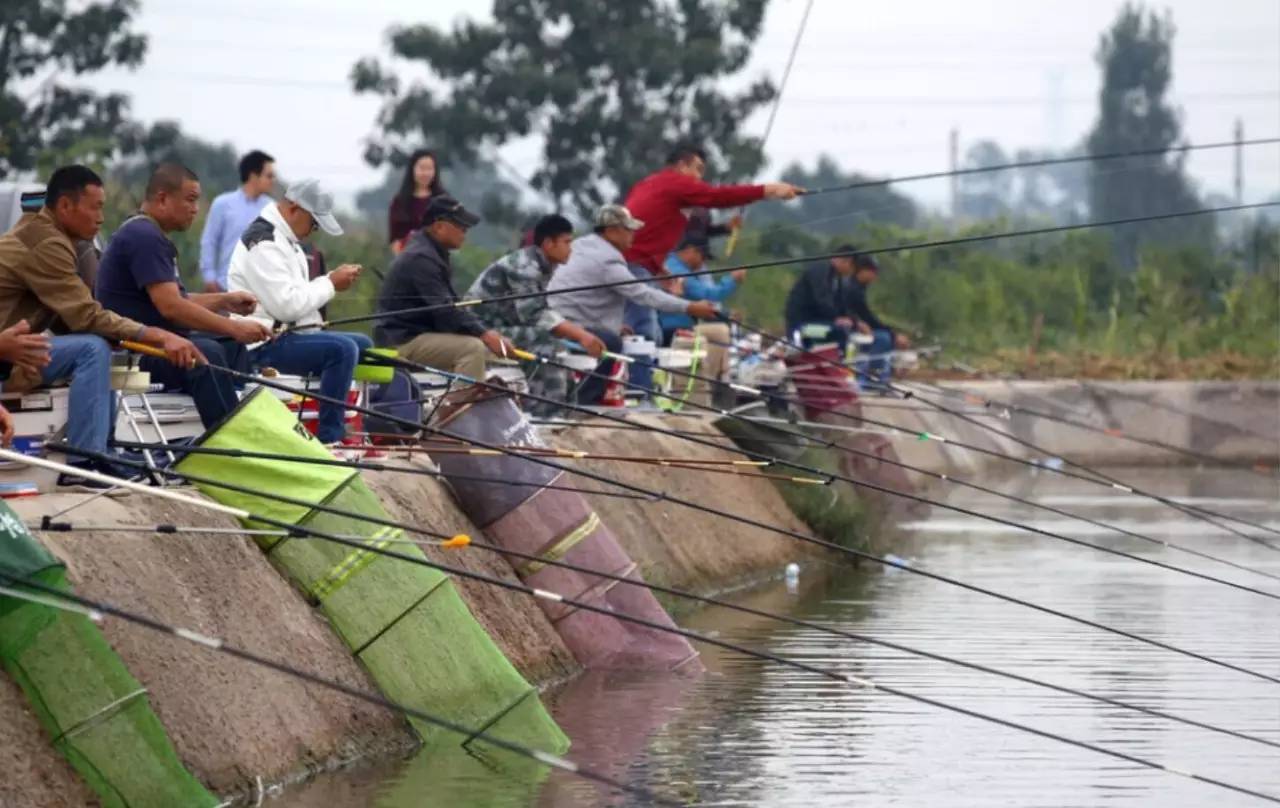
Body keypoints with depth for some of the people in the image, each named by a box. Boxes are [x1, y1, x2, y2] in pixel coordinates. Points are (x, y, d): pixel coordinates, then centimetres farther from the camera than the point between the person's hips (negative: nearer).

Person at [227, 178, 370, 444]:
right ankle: (329, 439, -25)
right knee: (342, 349, -28)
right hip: (265, 344, -11)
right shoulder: (263, 243, -18)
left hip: (288, 334, 11)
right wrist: (330, 284, -13)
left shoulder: (284, 239, 18)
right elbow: (287, 305, -25)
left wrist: (334, 279, 3)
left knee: (363, 345, 14)